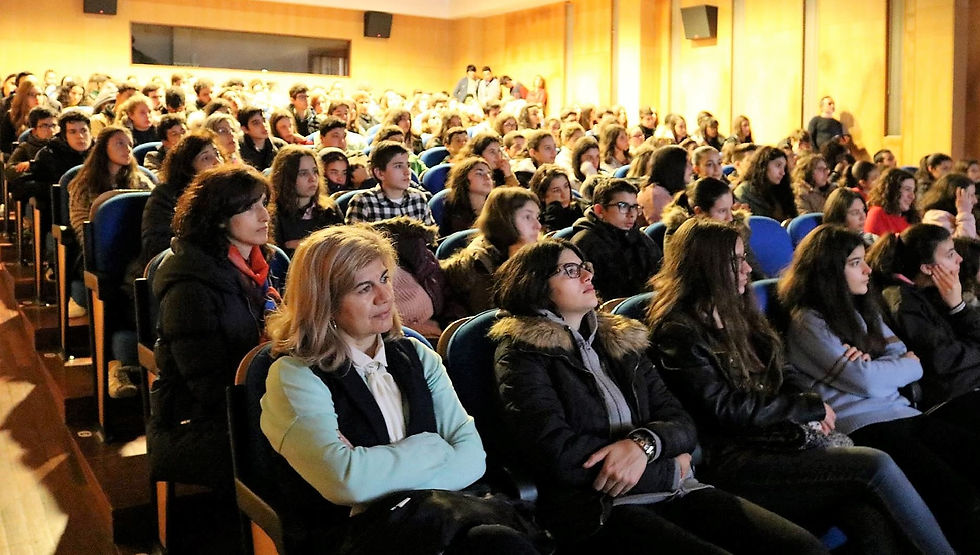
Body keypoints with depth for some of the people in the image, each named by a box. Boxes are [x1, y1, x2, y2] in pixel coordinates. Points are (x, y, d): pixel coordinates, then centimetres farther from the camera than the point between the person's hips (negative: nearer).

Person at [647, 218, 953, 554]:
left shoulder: (736, 314, 19)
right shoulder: (678, 333, -6)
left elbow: (784, 375, 20)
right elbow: (725, 409, -14)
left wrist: (810, 414, -3)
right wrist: (811, 407, -6)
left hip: (778, 437, 7)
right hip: (732, 462, -7)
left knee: (871, 519, -23)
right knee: (877, 467, -22)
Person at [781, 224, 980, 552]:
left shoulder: (861, 310, 21)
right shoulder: (808, 322, -4)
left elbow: (903, 356, 13)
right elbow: (866, 382, -10)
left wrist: (871, 364, -8)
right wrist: (909, 365, 7)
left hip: (901, 412, 8)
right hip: (860, 426, -8)